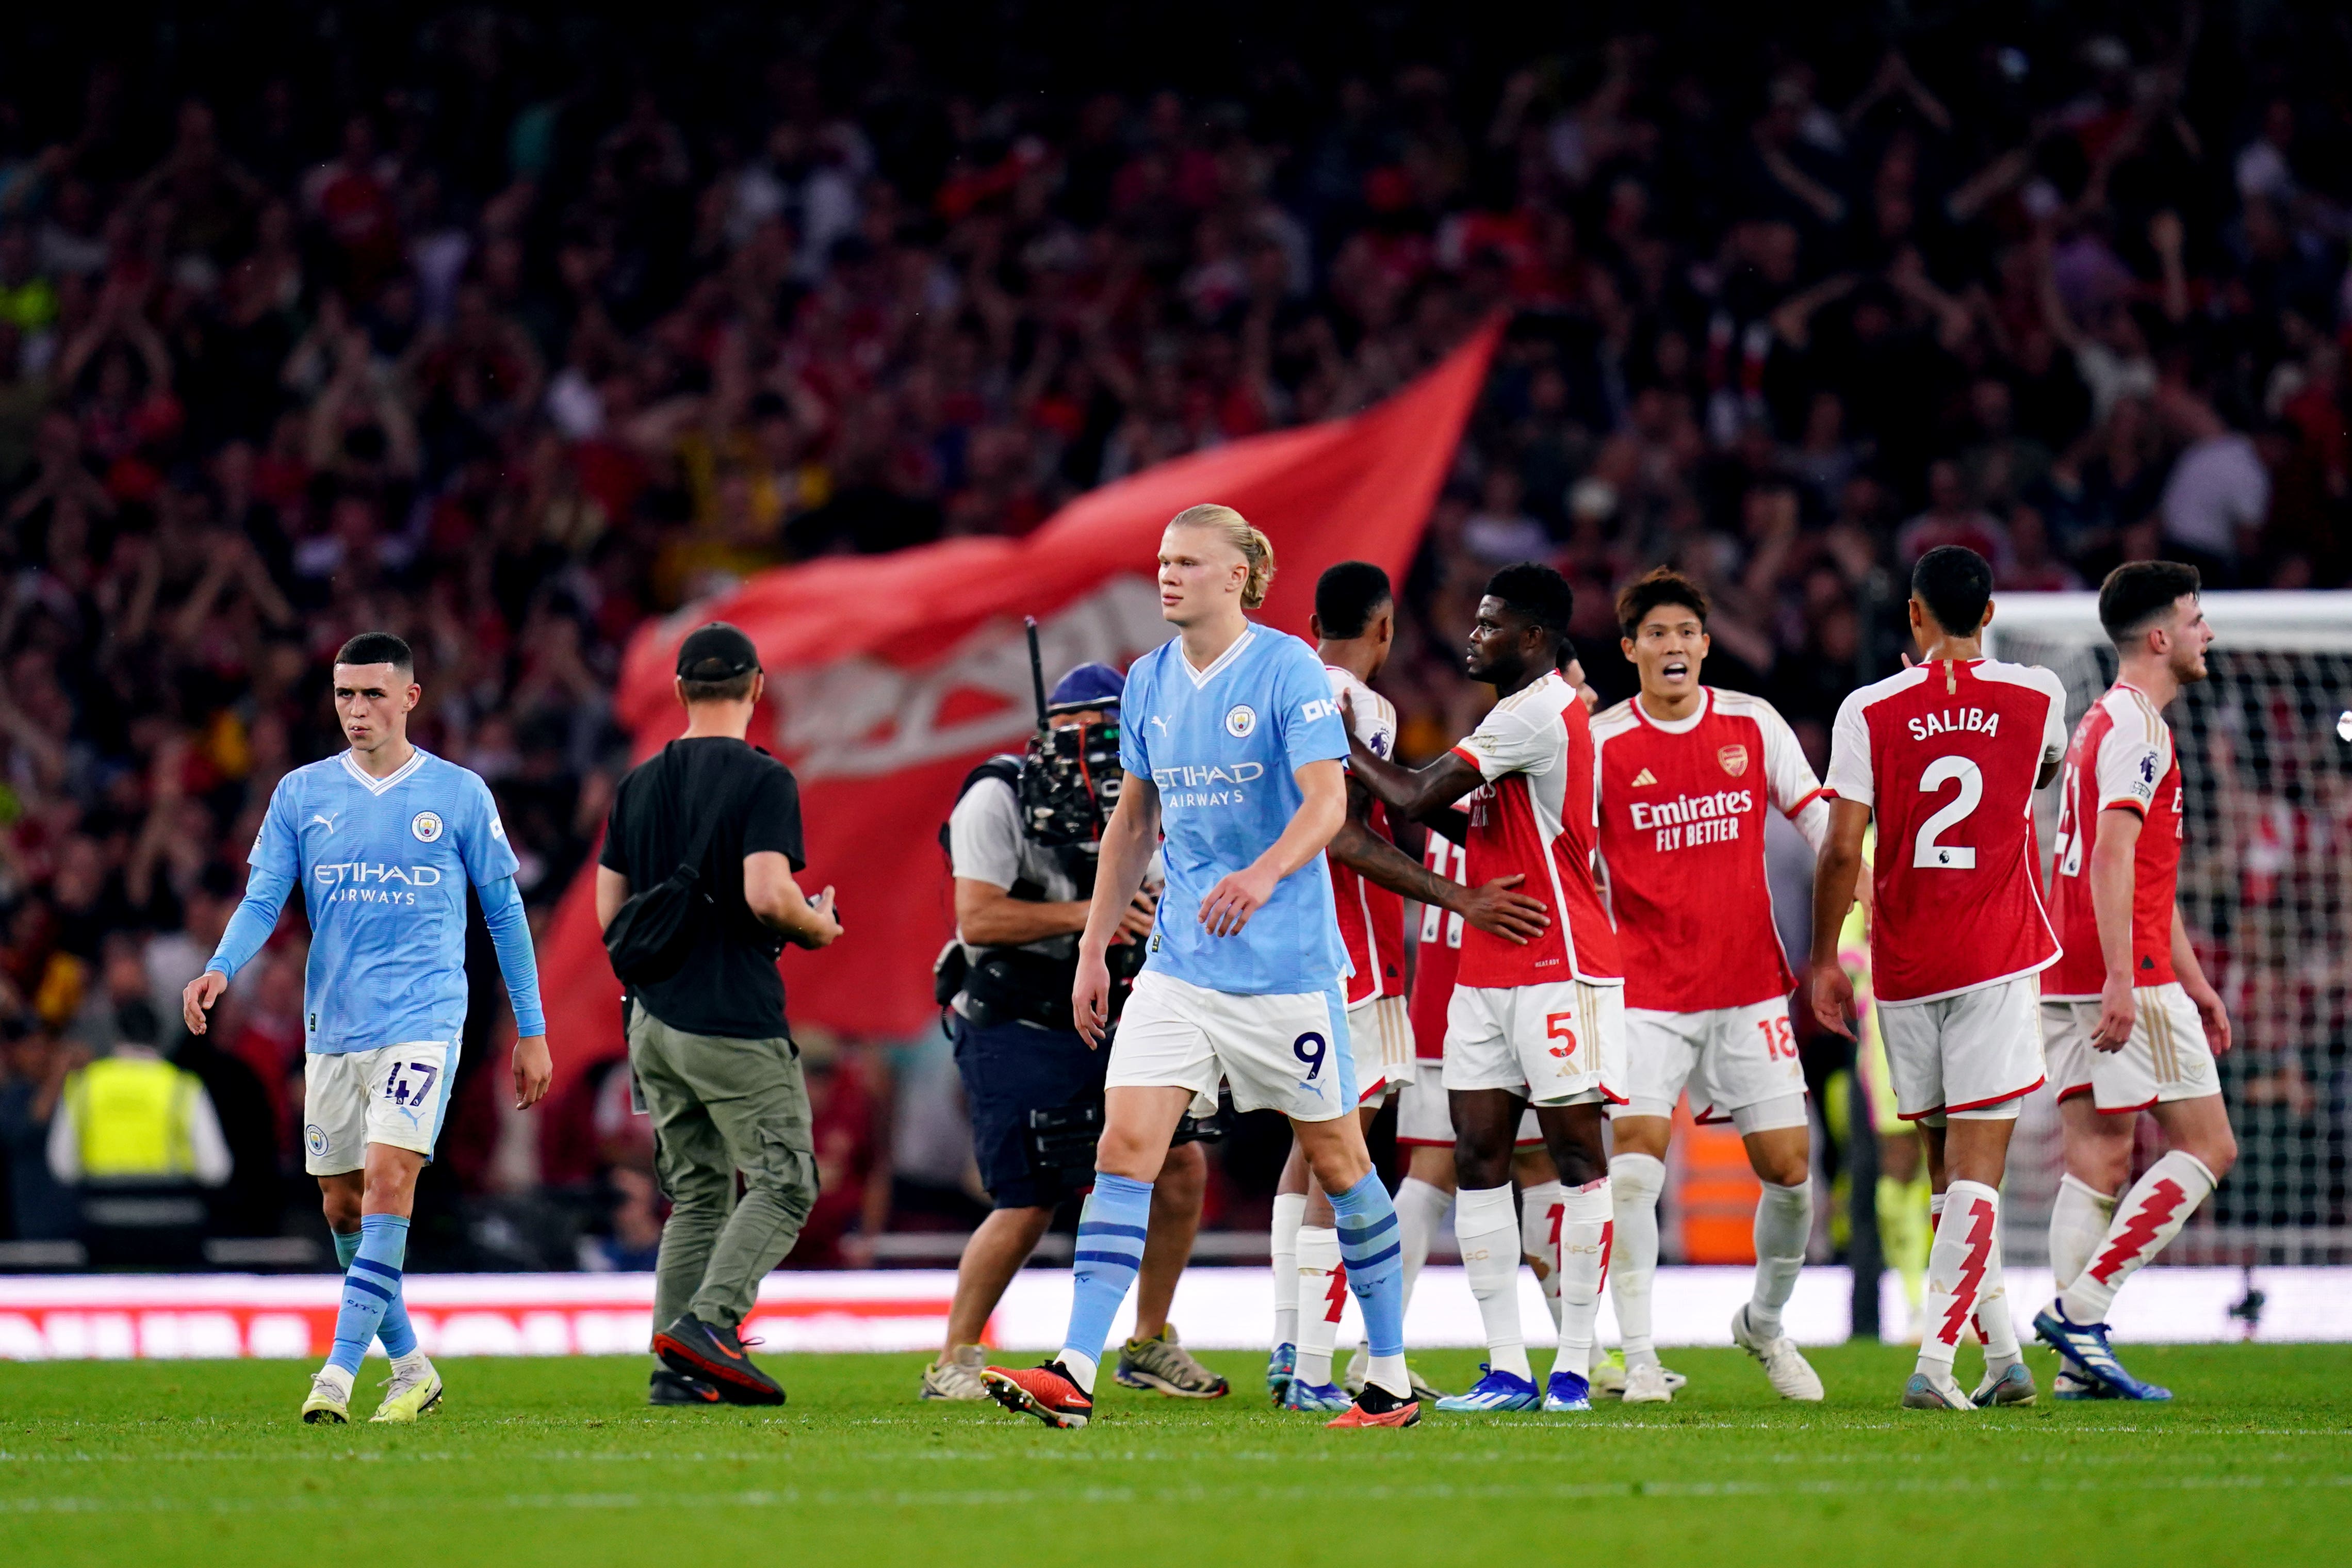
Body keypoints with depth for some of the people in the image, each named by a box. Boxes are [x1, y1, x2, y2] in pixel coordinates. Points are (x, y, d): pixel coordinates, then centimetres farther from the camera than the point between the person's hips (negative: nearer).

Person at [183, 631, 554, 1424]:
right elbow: (263, 899, 4)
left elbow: (505, 912, 8)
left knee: (388, 1181, -19)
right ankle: (410, 1368, 22)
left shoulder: (459, 794, 2)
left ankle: (339, 1373, -21)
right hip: (332, 1025, 4)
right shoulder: (302, 794, 7)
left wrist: (531, 1031, 8)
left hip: (423, 1022, -4)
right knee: (342, 1205, 7)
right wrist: (221, 968, -17)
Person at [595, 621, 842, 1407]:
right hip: (736, 1022, -7)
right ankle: (707, 1321, -19)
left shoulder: (639, 785, 11)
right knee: (783, 1186, -1)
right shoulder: (762, 781, -9)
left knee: (698, 1196, 12)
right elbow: (768, 895, -20)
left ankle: (679, 1370, 5)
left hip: (654, 1020, 7)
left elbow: (610, 911, 13)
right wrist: (818, 926, -1)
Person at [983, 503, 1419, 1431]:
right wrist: (1094, 948, 16)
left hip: (1286, 962, -5)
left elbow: (1327, 801, -19)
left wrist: (1264, 874, -38)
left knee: (1336, 1161, 5)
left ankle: (1391, 1378, 17)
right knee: (1124, 1144, -9)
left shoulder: (1287, 669, -10)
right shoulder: (1149, 681, 9)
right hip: (1179, 963, 5)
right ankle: (1074, 1374, -14)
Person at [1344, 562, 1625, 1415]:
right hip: (1488, 970, 10)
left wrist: (1347, 746, -2)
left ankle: (1574, 1363, -1)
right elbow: (1478, 827, 18)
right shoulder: (1520, 713, 18)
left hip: (1560, 968, -10)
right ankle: (1507, 1369, 3)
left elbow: (1418, 799, -16)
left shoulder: (1541, 712, -14)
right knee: (1478, 1157, 3)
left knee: (1576, 1153, -3)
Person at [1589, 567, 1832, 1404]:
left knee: (1789, 1166, 2)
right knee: (1635, 1161, -16)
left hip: (1751, 982, 3)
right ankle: (1638, 1355, -8)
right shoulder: (1599, 743, -2)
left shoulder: (1753, 724, 4)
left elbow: (1817, 817, 10)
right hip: (1648, 990, -3)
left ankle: (1765, 1321, 27)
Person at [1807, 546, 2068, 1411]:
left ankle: (2003, 1351, 18)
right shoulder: (2035, 695, 0)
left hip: (1905, 968, 1)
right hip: (1999, 961, -1)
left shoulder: (1870, 711, -3)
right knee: (1976, 1168, -5)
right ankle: (1934, 1363, -16)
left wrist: (1824, 959, 5)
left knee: (1949, 1165, 14)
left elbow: (1842, 849, -6)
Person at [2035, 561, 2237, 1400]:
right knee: (2207, 1145, -5)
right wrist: (2120, 978, -26)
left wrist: (2193, 979, 30)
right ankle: (2079, 1308, -12)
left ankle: (2079, 1362, -1)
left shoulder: (2108, 720, 22)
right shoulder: (2134, 723, -10)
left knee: (2098, 1158, 5)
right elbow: (2113, 857, -20)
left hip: (2070, 977, 10)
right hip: (2123, 976, -10)